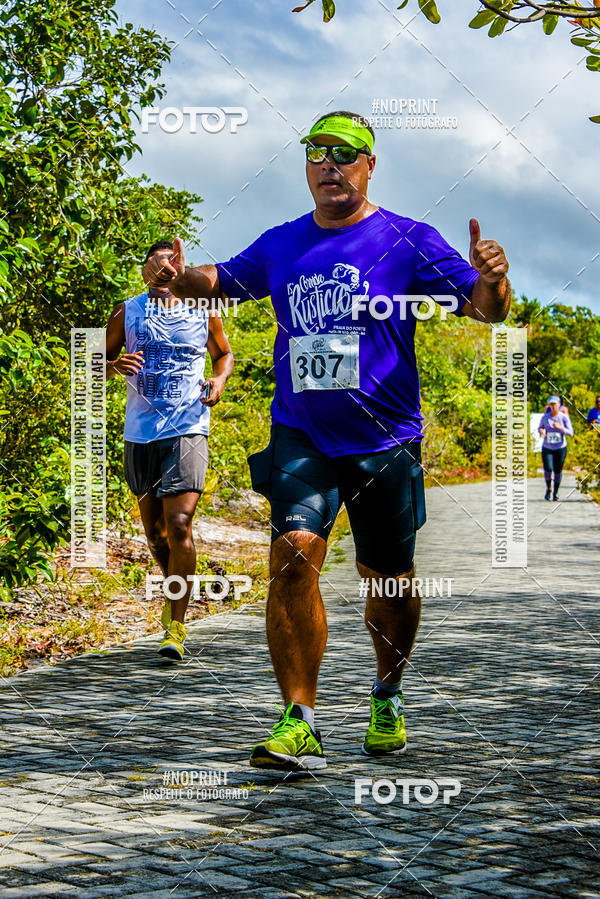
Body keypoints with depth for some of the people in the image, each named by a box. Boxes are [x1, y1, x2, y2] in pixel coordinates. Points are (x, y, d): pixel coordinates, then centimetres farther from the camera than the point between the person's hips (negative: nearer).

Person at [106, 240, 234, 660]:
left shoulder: (203, 312, 6)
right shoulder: (127, 312, 6)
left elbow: (224, 353, 21)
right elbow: (101, 360, 13)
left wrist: (220, 379, 0)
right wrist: (116, 365, -11)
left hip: (188, 428, -2)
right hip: (141, 432, 3)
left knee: (179, 524, -15)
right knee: (154, 529, 13)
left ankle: (176, 625, -8)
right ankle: (175, 589, 42)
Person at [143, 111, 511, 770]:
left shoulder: (409, 242, -1)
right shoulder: (281, 245, 10)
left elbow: (484, 309, -5)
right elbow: (221, 282, 23)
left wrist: (491, 278, -28)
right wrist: (175, 277, 1)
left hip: (385, 442, -1)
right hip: (301, 436, 2)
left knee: (387, 581, 10)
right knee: (293, 555, -20)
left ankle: (387, 697, 38)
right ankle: (297, 726, -18)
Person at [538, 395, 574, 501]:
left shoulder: (564, 417, -7)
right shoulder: (545, 417, -1)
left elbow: (570, 433, -8)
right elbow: (540, 427, 14)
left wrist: (560, 428, -25)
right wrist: (541, 431, -11)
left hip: (560, 448, -1)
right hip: (547, 448, 1)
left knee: (558, 471, 3)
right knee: (548, 469, -16)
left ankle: (555, 492, 23)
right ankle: (548, 489, 10)